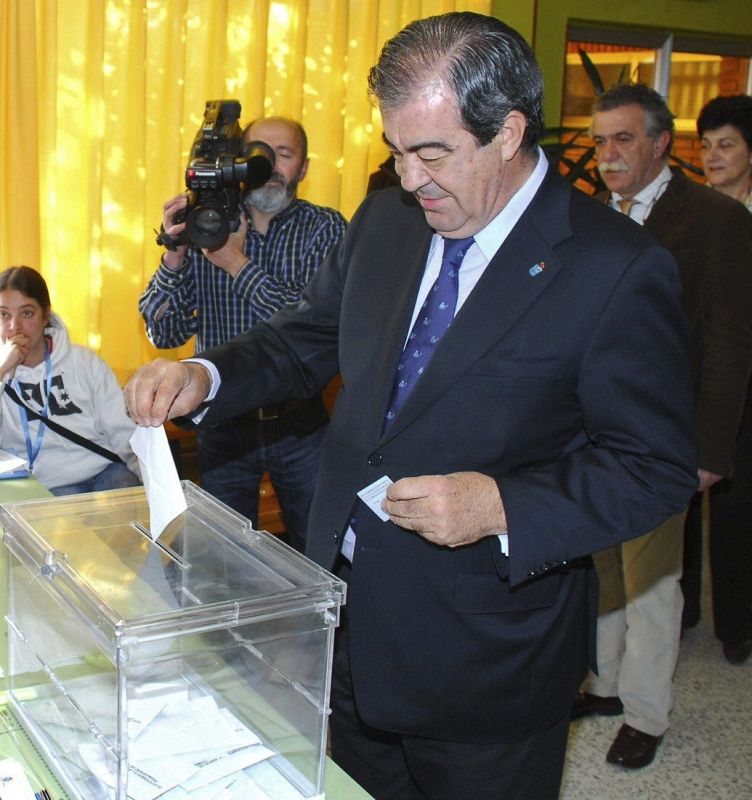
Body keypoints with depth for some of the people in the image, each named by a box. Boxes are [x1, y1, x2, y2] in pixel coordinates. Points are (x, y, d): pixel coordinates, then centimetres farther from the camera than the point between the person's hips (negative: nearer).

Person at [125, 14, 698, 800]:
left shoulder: (618, 269, -17)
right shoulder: (382, 222, 2)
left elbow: (657, 468, -15)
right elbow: (306, 338, 12)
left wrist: (503, 507, -28)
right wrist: (204, 377, -7)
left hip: (487, 657, -5)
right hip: (351, 616, 6)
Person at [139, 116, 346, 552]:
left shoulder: (326, 228, -5)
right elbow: (165, 333, -3)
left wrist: (238, 262, -20)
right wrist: (174, 255, -18)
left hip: (300, 423, -1)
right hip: (224, 421, 1)